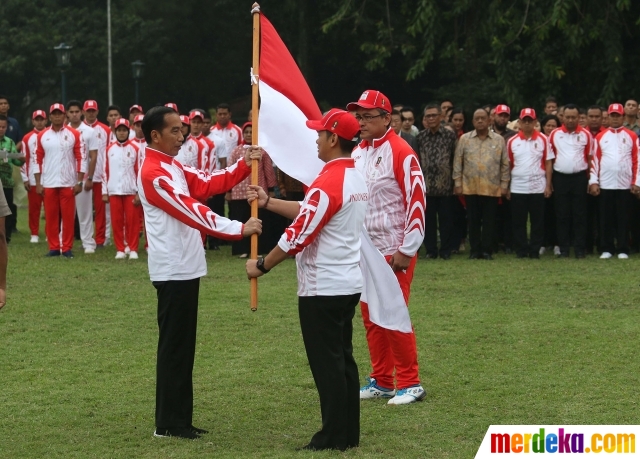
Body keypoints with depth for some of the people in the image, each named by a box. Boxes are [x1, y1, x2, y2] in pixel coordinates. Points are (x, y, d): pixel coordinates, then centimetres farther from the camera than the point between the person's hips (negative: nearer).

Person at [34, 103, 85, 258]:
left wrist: (79, 182, -6)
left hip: (68, 183, -2)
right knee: (50, 216, 3)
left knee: (68, 216, -1)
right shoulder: (42, 136, 6)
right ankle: (53, 247, 10)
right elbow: (38, 160, 8)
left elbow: (81, 159, 0)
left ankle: (67, 248, 5)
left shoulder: (74, 134, 1)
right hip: (48, 184, 2)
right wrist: (38, 183, 3)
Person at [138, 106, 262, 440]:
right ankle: (168, 423, 1)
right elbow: (191, 211, -23)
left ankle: (180, 419, 18)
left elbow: (208, 184, 14)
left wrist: (244, 165, 2)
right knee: (174, 346, -5)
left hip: (185, 268, 10)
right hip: (173, 271, -10)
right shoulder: (153, 173, -17)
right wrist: (239, 229, -24)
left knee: (183, 346, 12)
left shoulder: (173, 168, 15)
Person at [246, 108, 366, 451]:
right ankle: (349, 433, 17)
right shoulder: (356, 179, 11)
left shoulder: (328, 182, -20)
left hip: (323, 288, -9)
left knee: (326, 363, -3)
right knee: (343, 359, 13)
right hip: (347, 284, 9)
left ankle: (334, 437, 1)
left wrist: (262, 265, -9)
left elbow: (298, 236, -21)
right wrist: (268, 202, 18)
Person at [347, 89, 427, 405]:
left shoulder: (400, 152, -13)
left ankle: (410, 384, 3)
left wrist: (407, 250, -17)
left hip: (393, 251, -7)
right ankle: (381, 382, 19)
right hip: (364, 249, 7)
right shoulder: (356, 154, 10)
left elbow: (416, 202, -16)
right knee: (371, 317, 10)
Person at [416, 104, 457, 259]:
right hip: (426, 186, 2)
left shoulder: (450, 136, 1)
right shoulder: (420, 137, 7)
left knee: (446, 220, 3)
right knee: (428, 220, 5)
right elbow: (416, 161, 9)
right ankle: (431, 250, 12)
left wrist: (454, 181, -2)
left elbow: (455, 160, 2)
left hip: (445, 186, -2)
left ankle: (445, 250, 10)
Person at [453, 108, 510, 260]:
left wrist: (504, 185, 2)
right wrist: (458, 183, 0)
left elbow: (505, 164, 7)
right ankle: (475, 250, 12)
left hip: (492, 188, 0)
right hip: (470, 188, 0)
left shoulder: (499, 140, 5)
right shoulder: (464, 139, 5)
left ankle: (487, 250, 9)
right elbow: (458, 163, 6)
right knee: (473, 220, 4)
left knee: (489, 221, 2)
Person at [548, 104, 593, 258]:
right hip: (560, 177, 1)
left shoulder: (586, 134, 1)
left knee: (579, 214, 2)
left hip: (579, 177, -1)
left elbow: (590, 158, 5)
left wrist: (590, 180, 0)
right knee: (562, 214, 4)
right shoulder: (555, 134, 2)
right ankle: (563, 249, 9)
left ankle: (580, 249, 6)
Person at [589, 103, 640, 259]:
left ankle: (623, 250, 7)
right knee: (606, 219, 4)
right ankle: (607, 249, 10)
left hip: (624, 185, -1)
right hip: (605, 184, 1)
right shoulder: (600, 137, 8)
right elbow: (595, 160, 6)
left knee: (623, 219, 2)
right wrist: (594, 182, -1)